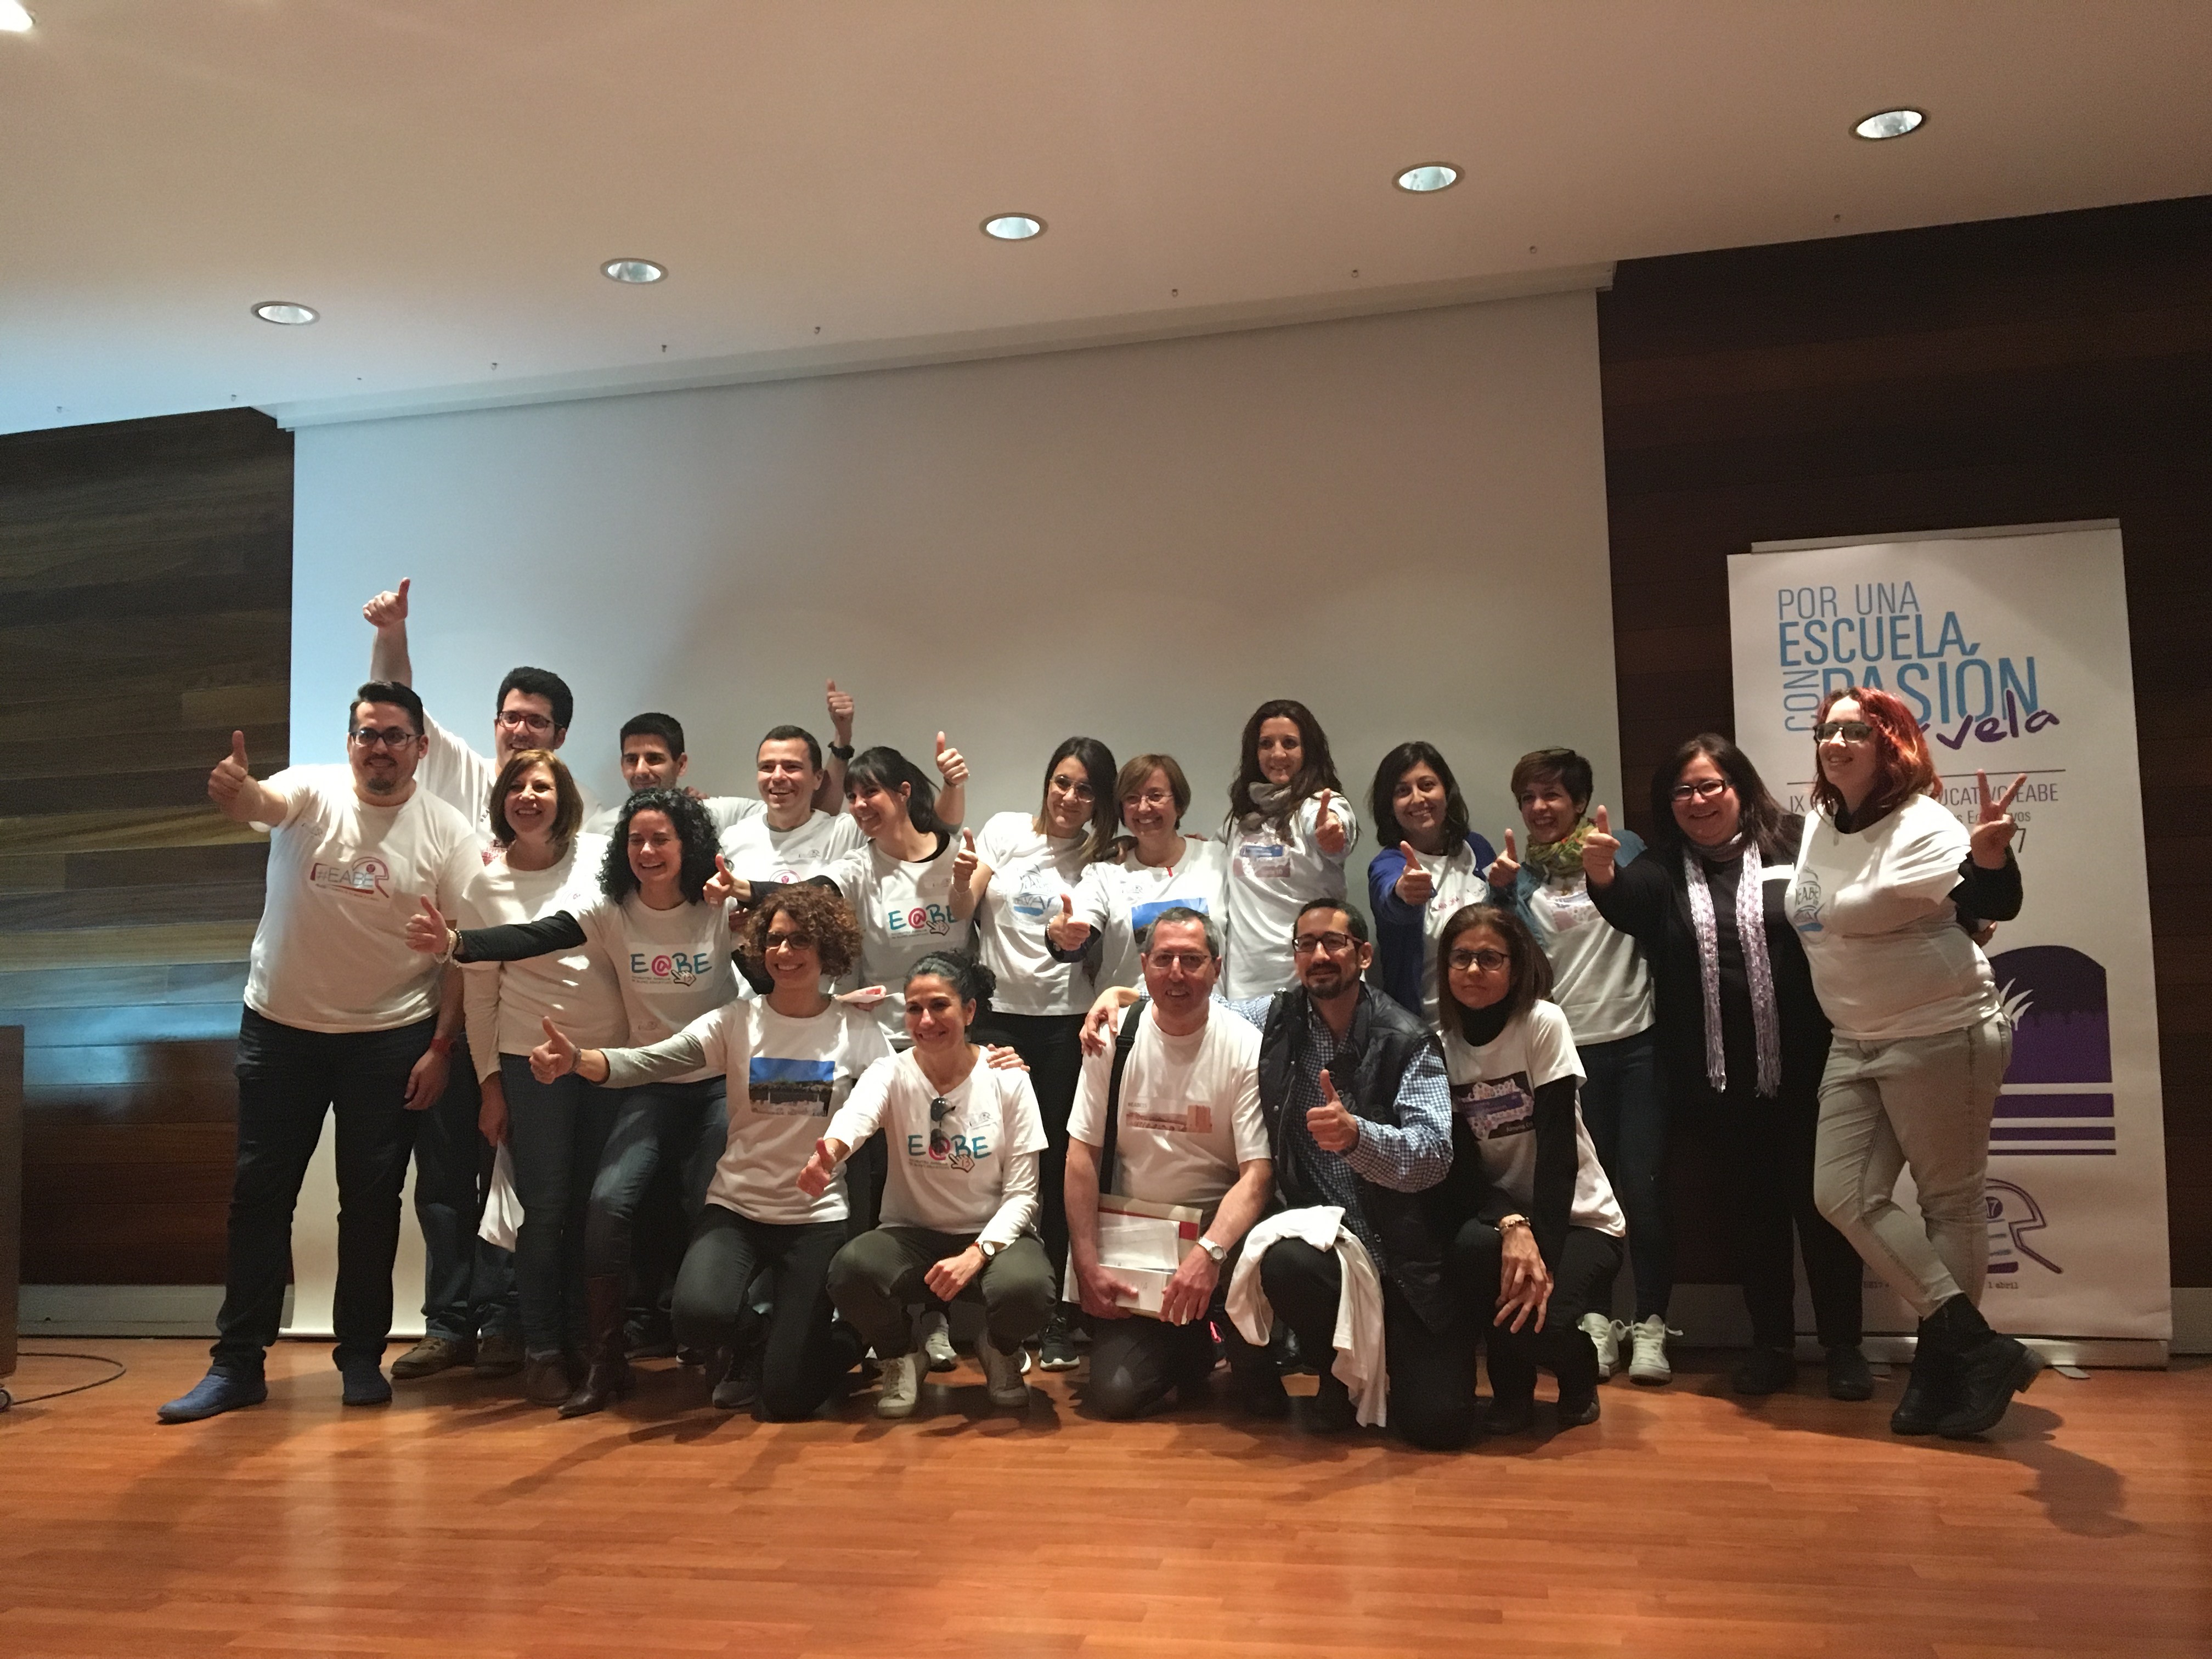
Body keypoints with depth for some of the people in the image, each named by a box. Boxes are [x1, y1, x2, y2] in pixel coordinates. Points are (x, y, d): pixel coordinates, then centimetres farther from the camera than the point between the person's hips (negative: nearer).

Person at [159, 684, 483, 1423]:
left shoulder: (448, 831, -6)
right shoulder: (311, 792, -6)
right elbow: (259, 802, -30)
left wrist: (440, 1045, -9)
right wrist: (233, 790, -54)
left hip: (391, 1038, -1)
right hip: (281, 1027, 1)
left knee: (372, 1201, 7)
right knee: (260, 1193, 6)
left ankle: (361, 1355, 21)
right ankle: (237, 1363, 17)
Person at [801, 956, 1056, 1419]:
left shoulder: (1008, 1080, -7)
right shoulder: (891, 1074, -7)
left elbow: (1022, 1193, -6)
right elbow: (856, 1114, -33)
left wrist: (976, 1255, -24)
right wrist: (829, 1151, -58)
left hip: (993, 1237, 0)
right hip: (913, 1235, 1)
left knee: (1026, 1290, -34)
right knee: (849, 1272, -32)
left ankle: (1000, 1351, 6)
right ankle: (900, 1358, 3)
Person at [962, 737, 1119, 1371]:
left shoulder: (1098, 858, 3)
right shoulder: (1005, 831, 3)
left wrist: (1083, 942, -16)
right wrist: (961, 880, -18)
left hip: (1065, 1022, 0)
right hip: (997, 1015, 0)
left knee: (1059, 1166, 3)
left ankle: (1056, 1314, 14)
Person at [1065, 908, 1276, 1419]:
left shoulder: (1245, 1048, -10)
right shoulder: (1115, 1038, -4)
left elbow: (1257, 1173, -15)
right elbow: (1082, 1156, -2)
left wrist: (1209, 1252, -31)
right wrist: (1087, 1265, -8)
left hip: (1218, 1223, -1)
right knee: (1114, 1392, -14)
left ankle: (1254, 1373, -2)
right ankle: (1190, 1342, 21)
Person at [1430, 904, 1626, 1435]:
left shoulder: (1543, 1023, -14)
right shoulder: (1441, 1044, -5)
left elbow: (1557, 1148, -19)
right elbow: (1460, 1165, -10)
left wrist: (1545, 1257, -27)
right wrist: (1512, 1226, -30)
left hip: (1576, 1217, -3)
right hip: (1496, 1210, 3)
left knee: (1540, 1322, -29)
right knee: (1475, 1247, -32)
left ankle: (1579, 1369, 11)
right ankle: (1513, 1388, -2)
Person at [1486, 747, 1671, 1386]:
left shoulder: (1624, 849, 3)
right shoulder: (1521, 875, 7)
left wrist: (1613, 870, -19)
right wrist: (1502, 893, -13)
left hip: (1636, 1042, -2)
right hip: (1567, 1050, 2)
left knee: (1643, 1186, -2)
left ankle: (1650, 1324, 10)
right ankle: (1597, 1318, 19)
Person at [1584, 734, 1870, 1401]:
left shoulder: (1793, 847, -2)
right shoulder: (1663, 869, 4)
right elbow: (1625, 902, -16)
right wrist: (1600, 873, -36)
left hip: (1802, 1066, -2)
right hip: (1721, 1076, 2)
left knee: (1818, 1202, 6)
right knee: (1753, 1208, 12)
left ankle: (1843, 1345, 19)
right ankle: (1771, 1342, 23)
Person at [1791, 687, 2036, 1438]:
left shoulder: (1920, 824, -16)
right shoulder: (1819, 822, 6)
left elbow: (1995, 905, -33)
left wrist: (1990, 857, -51)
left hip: (1940, 1037, -8)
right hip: (1855, 1044, 8)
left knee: (1950, 1201, 3)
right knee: (1844, 1195, 2)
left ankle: (1942, 1362, 15)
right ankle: (1980, 1349, 7)